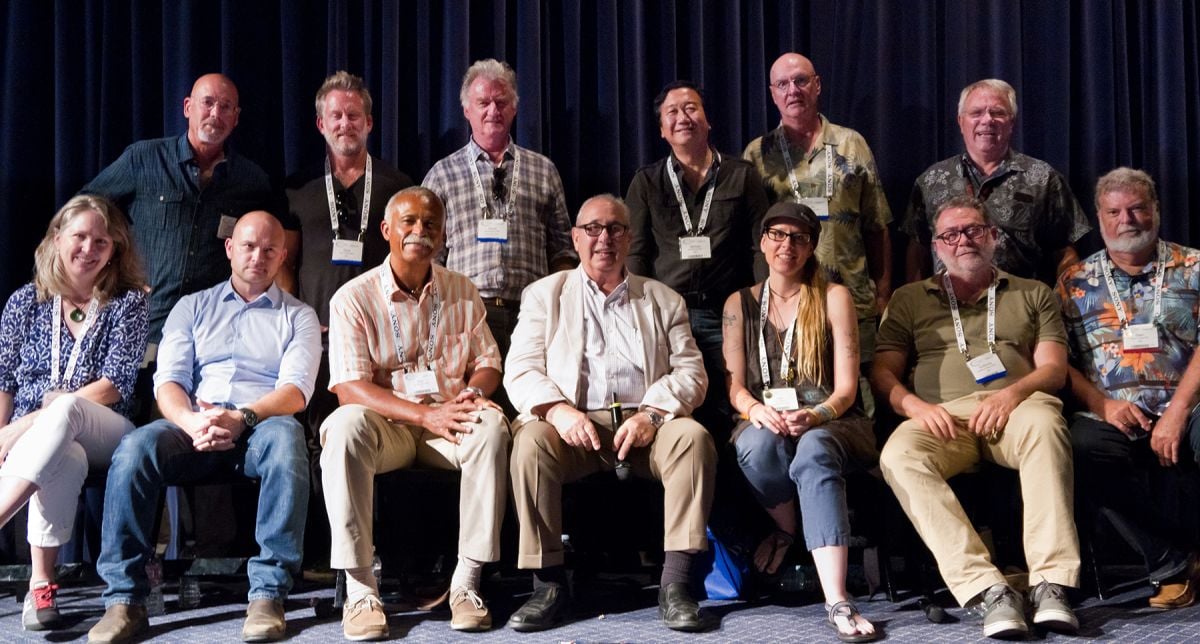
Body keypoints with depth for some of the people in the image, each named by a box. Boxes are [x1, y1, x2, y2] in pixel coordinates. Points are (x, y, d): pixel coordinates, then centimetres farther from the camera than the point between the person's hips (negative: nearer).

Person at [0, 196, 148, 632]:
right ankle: (40, 584, -35)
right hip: (36, 444, 1)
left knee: (64, 410, -40)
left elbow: (115, 385, -3)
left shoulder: (128, 302, 8)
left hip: (102, 436, -1)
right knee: (67, 460, -39)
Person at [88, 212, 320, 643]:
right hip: (193, 426, 2)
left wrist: (241, 419, -20)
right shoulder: (193, 307, 22)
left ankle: (269, 593, -35)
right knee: (135, 446, -31)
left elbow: (295, 390, 1)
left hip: (261, 425, -2)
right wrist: (192, 421, -15)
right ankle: (124, 599, -27)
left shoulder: (298, 316, 17)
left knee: (285, 438, -38)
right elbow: (168, 381, 9)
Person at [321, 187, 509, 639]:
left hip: (448, 418, 3)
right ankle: (359, 589, -33)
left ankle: (467, 580, -26)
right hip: (385, 425, -2)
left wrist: (472, 393, -15)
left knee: (492, 425, -30)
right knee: (346, 425, -36)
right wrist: (426, 415, -23)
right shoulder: (354, 298, -3)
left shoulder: (462, 292, 10)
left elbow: (488, 361, 12)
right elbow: (349, 388, -11)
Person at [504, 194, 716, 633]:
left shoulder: (664, 300, 20)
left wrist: (653, 412, -12)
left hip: (645, 426, 1)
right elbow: (520, 369, 5)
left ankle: (674, 585, -27)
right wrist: (558, 410, -16)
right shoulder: (545, 294, 18)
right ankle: (548, 584, -25)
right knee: (530, 441, -32)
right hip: (573, 425, -1)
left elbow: (691, 371, 8)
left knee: (693, 436, -30)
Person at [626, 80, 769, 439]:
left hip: (726, 316, 0)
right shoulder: (646, 182, 13)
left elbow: (761, 248, 8)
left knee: (723, 415, -3)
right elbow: (635, 254, 9)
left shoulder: (741, 176, 11)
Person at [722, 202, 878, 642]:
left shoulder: (834, 297, 7)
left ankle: (837, 601, -50)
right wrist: (756, 408, -18)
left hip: (831, 423, -1)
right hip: (764, 423, 1)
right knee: (758, 444, -38)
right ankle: (786, 526, -7)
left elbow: (846, 387, -1)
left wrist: (815, 415, -22)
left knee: (814, 450, -39)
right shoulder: (739, 304, 13)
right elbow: (734, 385, 6)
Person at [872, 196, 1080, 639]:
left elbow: (1053, 368, 12)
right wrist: (913, 404, -8)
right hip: (941, 416, 1)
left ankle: (1052, 584, -41)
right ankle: (991, 590, -41)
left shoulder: (1033, 294, 25)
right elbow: (883, 373, 16)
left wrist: (1013, 392, -11)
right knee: (899, 456, -35)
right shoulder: (909, 299, 26)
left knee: (1044, 423, -38)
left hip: (1015, 407, 0)